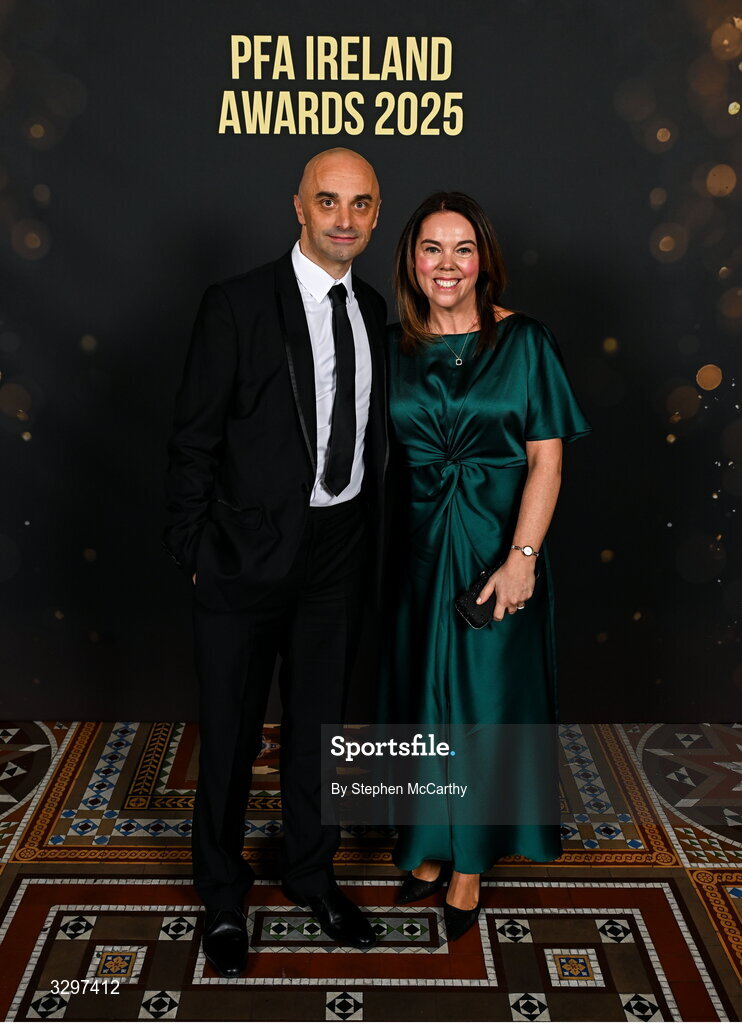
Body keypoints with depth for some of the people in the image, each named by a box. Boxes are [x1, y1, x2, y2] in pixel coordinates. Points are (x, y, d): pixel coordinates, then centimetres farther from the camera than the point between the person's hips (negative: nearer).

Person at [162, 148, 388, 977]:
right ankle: (222, 897, 32)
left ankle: (311, 875, 40)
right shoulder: (237, 305, -10)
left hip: (340, 551, 5)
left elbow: (370, 433, 11)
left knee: (318, 723, 18)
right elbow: (193, 439, -9)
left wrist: (368, 536, 8)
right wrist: (193, 551, -10)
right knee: (231, 732, 9)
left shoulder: (375, 312, 6)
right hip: (250, 551, -4)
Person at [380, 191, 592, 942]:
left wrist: (521, 556, -16)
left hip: (496, 549, -2)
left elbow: (546, 461, -7)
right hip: (416, 549, 3)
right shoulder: (392, 347, 3)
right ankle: (429, 846, 32)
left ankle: (469, 865, 24)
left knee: (485, 702, 6)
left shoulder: (525, 342, -4)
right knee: (420, 696, 12)